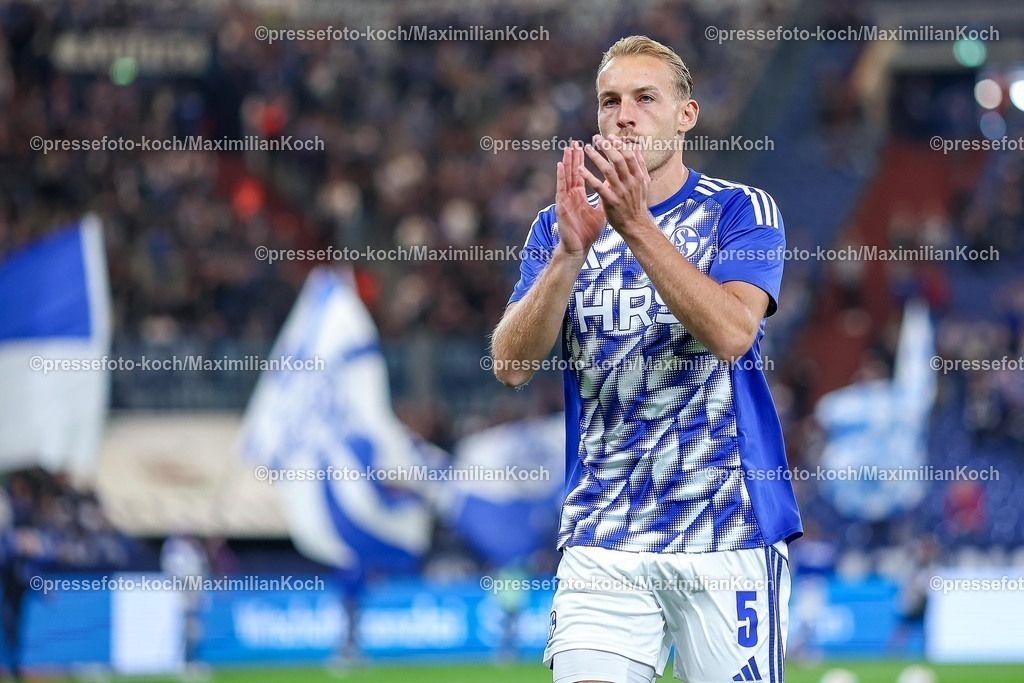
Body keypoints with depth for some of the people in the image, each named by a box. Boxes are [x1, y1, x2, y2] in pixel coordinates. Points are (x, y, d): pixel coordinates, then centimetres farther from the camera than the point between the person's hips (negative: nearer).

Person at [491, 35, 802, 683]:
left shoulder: (741, 211, 2)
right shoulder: (560, 226, 11)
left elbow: (731, 333, -16)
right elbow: (511, 364, -3)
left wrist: (638, 227, -23)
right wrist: (571, 252, -18)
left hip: (729, 531, -2)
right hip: (602, 539, 2)